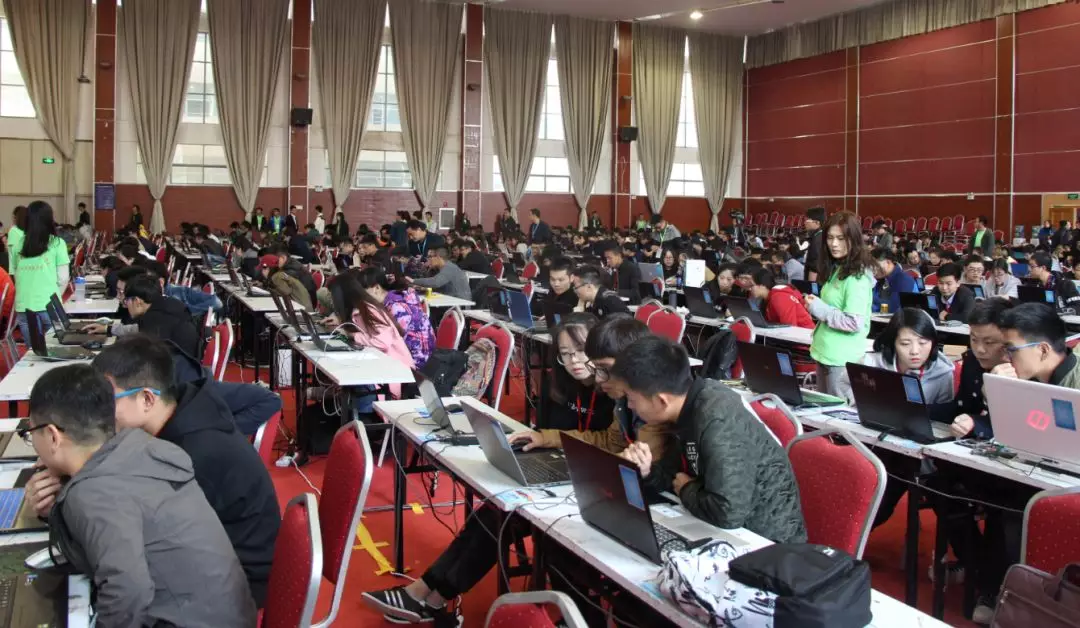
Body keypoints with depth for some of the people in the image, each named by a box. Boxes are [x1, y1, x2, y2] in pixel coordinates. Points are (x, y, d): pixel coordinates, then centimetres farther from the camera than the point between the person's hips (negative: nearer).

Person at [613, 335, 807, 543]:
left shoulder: (718, 423, -28)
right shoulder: (689, 407, -3)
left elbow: (727, 513, -35)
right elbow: (676, 473, 10)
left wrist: (686, 490, -17)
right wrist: (647, 471, -10)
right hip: (734, 530, 7)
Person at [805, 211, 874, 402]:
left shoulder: (857, 276, -16)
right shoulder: (835, 269, 11)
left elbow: (855, 323, -23)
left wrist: (820, 309, -15)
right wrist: (816, 304, 7)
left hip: (842, 360, -9)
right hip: (825, 354, 9)